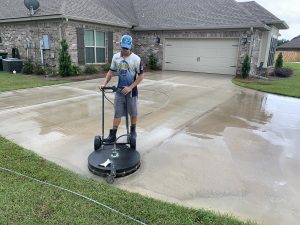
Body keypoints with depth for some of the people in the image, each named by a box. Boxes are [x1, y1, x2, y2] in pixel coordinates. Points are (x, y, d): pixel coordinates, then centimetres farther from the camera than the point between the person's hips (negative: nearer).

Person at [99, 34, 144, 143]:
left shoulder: (136, 59, -12)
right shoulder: (116, 57, 1)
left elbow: (141, 76, -11)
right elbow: (111, 72, 9)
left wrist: (130, 88, -18)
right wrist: (104, 83, -4)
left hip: (131, 91, -3)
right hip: (119, 90, 3)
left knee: (133, 113, 12)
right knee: (117, 114, 6)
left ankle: (133, 131, 32)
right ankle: (112, 135, 12)